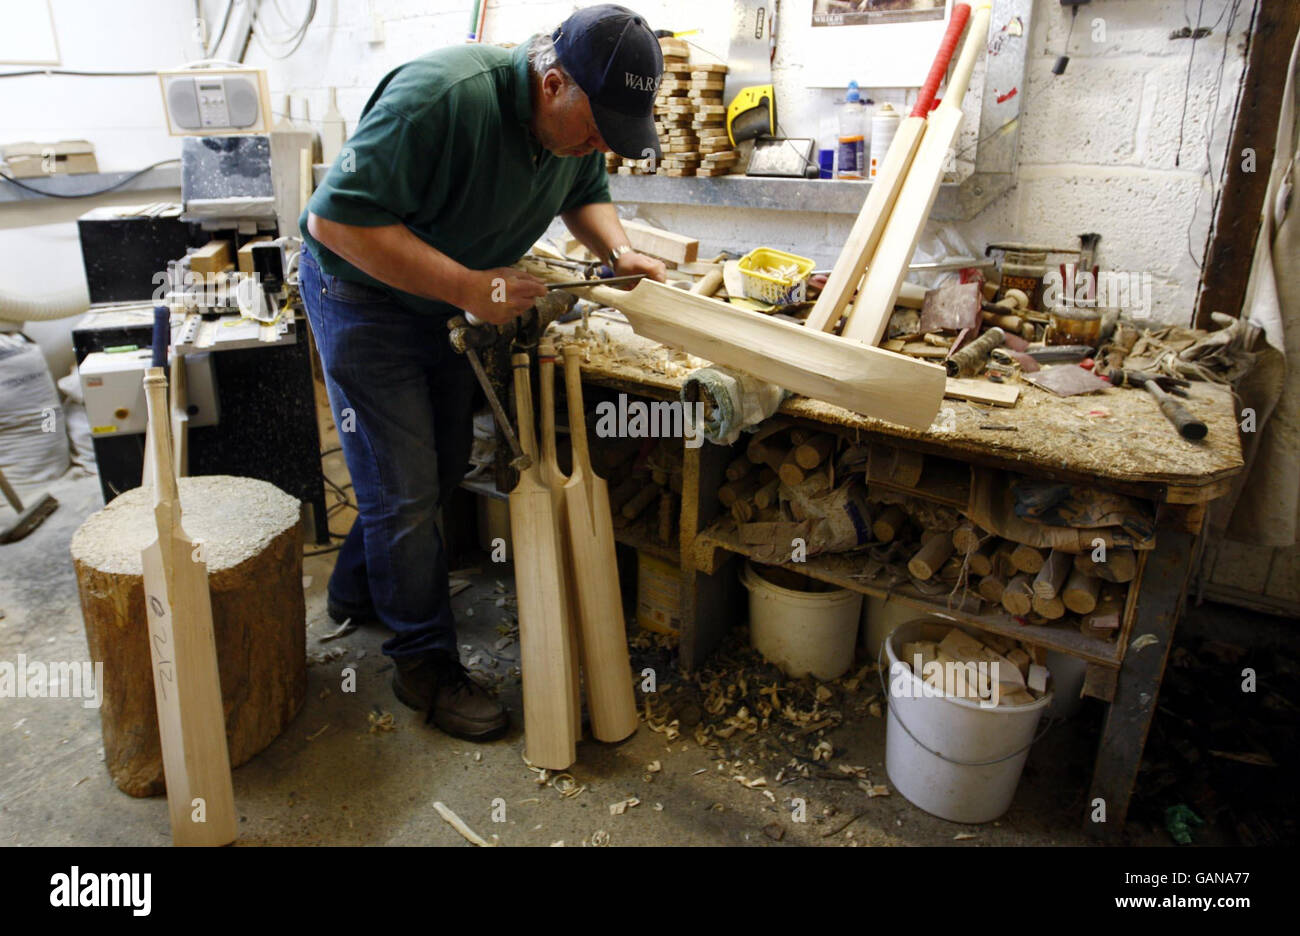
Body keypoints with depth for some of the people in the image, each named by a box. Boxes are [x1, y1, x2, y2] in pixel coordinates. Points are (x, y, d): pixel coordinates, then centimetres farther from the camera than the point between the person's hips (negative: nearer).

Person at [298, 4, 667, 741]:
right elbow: (338, 219, -33)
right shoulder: (442, 99, -33)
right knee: (405, 490, -5)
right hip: (363, 293, -8)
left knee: (446, 466, 15)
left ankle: (356, 590, 39)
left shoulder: (579, 123, -8)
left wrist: (619, 249, -10)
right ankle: (427, 663, 13)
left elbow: (585, 193, 11)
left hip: (446, 301, 8)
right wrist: (468, 286, -35)